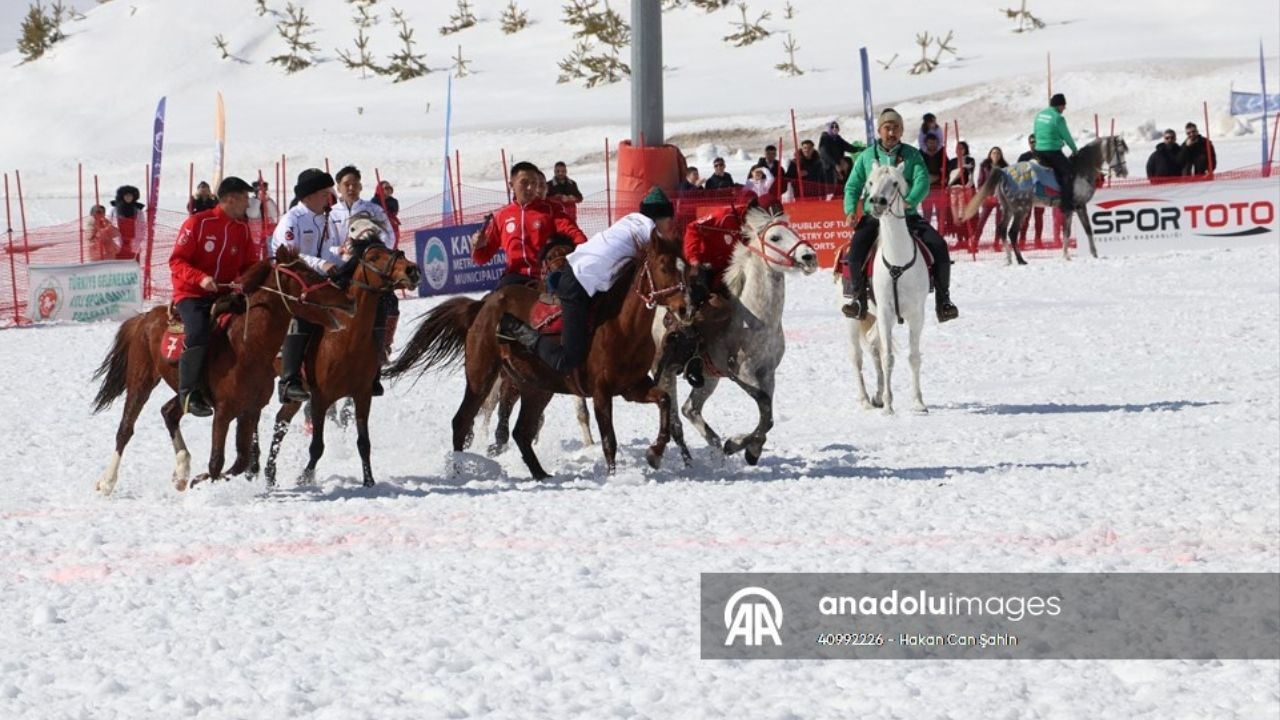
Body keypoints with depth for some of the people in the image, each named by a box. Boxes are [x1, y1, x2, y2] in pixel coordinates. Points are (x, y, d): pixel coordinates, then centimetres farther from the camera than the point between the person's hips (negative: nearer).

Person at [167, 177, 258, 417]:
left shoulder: (242, 228, 8)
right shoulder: (198, 223, -9)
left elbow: (250, 265, 14)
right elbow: (176, 261, -10)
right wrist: (200, 278, -27)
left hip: (225, 295, 6)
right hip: (192, 295, -6)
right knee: (198, 331, -31)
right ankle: (189, 393, -24)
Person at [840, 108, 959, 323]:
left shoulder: (912, 155, 7)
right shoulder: (867, 157, 10)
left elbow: (922, 182, -7)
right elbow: (853, 186, 12)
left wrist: (910, 201, -28)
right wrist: (850, 210, -8)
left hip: (907, 215, 0)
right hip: (875, 215, 0)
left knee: (939, 246, -19)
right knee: (857, 245, -30)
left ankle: (943, 298, -4)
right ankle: (859, 298, -17)